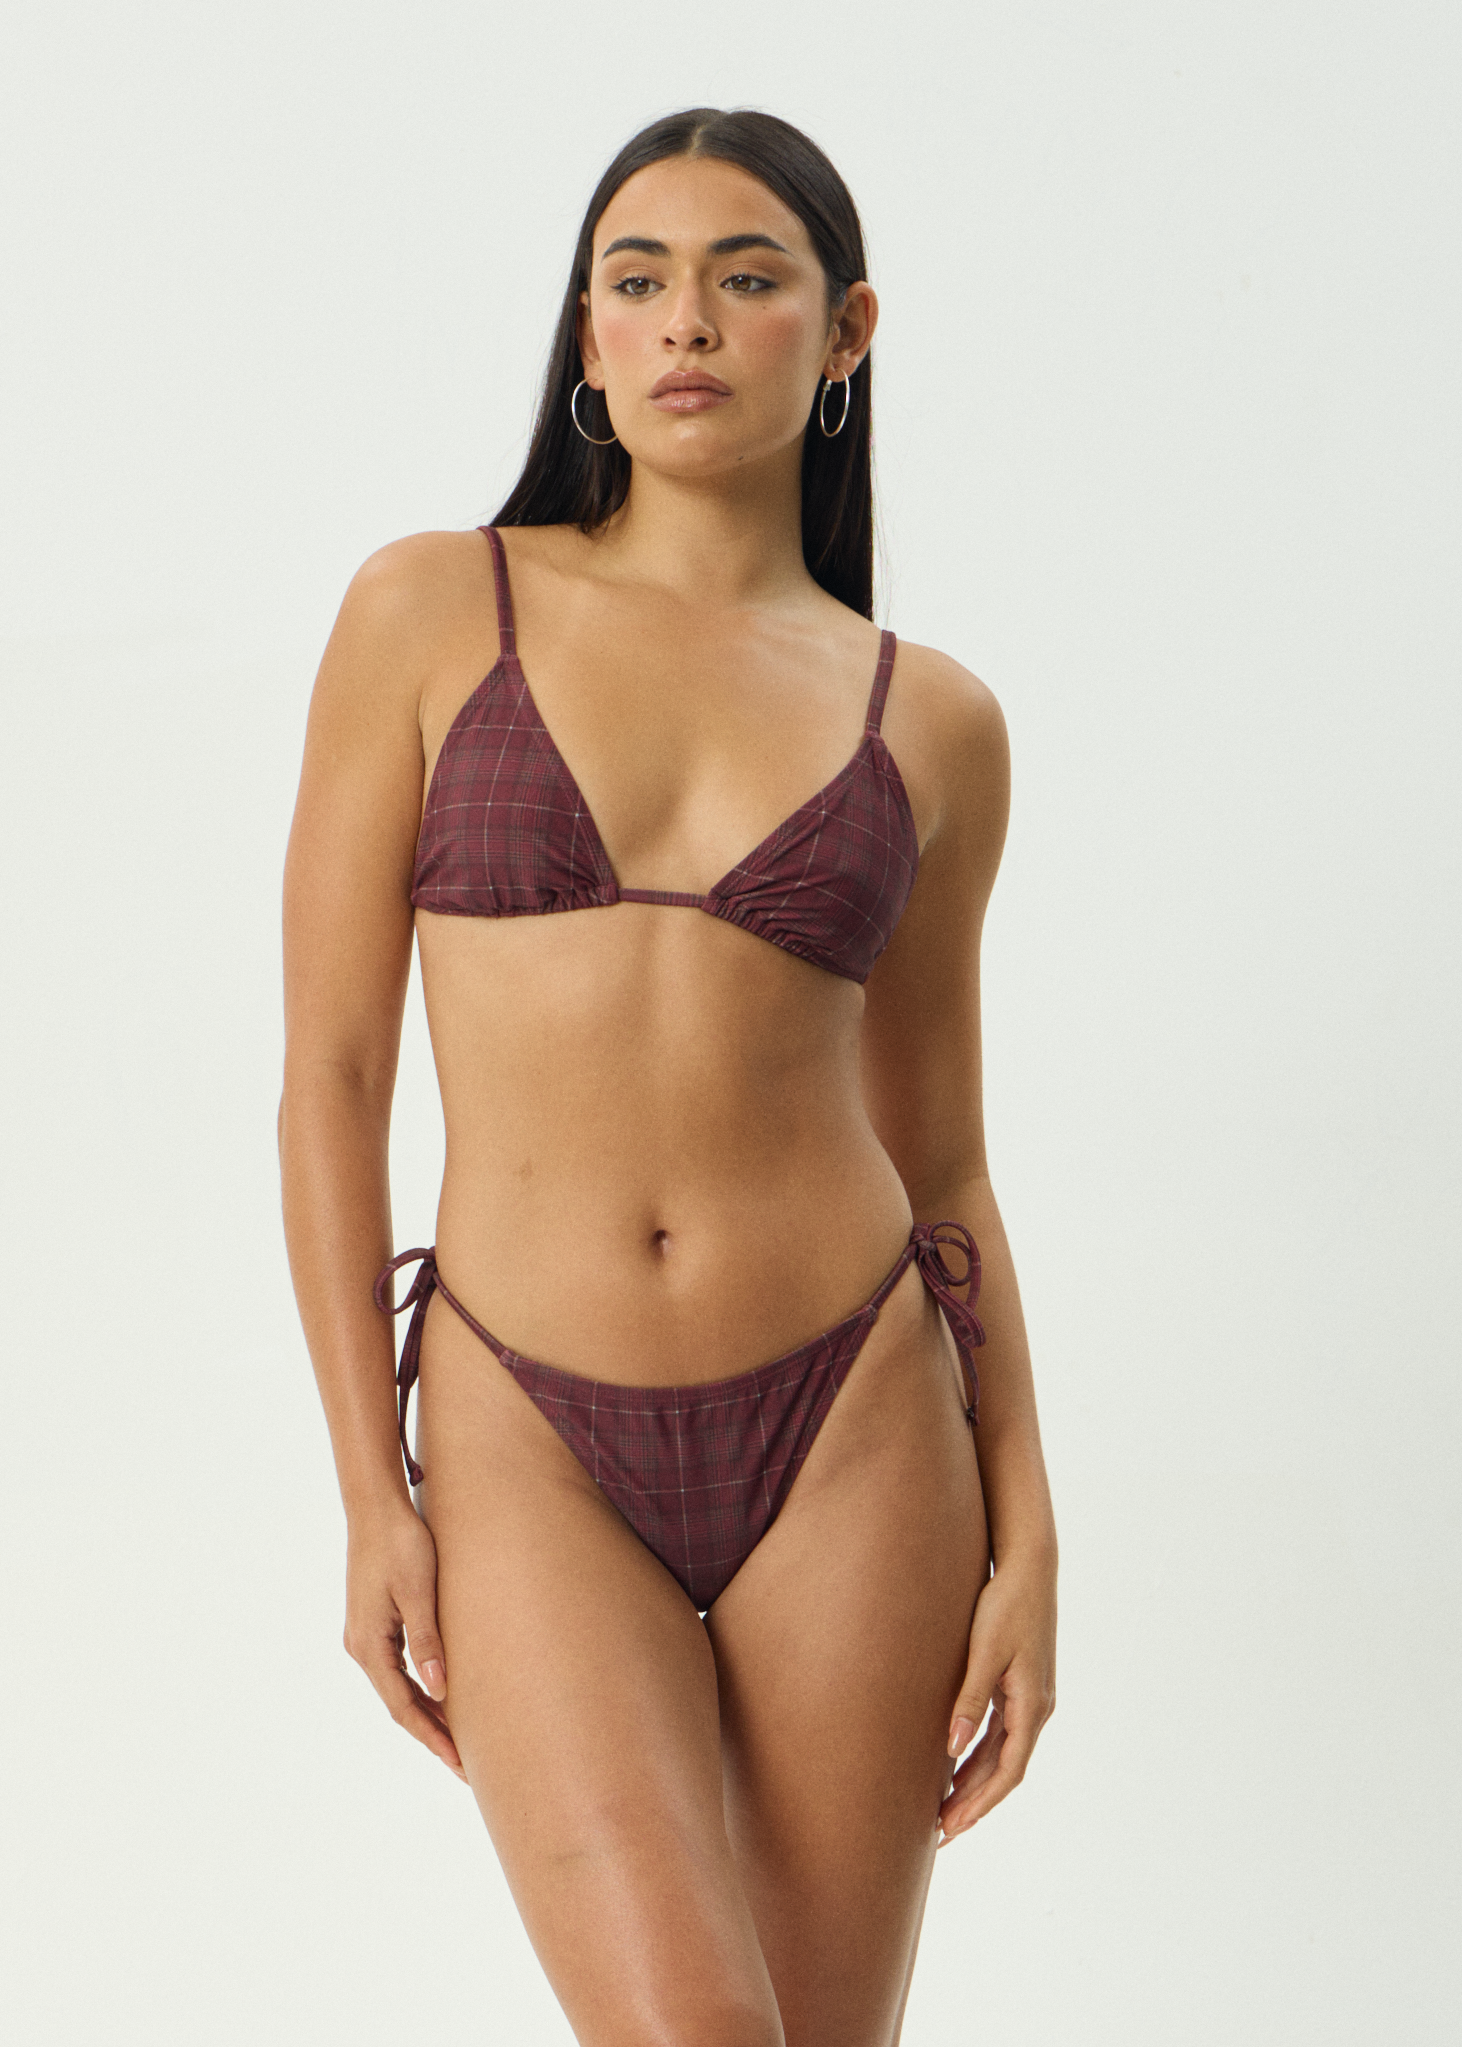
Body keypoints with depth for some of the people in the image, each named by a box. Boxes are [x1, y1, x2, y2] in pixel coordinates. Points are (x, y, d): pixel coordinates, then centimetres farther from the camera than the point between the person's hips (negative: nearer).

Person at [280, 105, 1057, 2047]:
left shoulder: (932, 722, 5)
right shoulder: (431, 613, 1)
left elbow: (943, 1164, 10)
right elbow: (330, 1073, 0)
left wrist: (1026, 1539, 4)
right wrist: (373, 1496, -4)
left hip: (848, 1427, 2)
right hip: (533, 1448, -1)